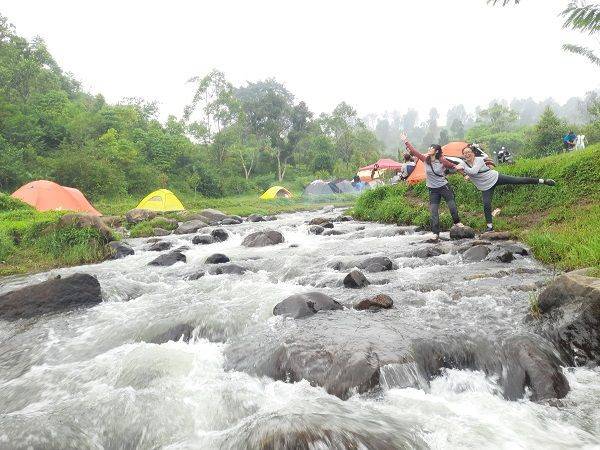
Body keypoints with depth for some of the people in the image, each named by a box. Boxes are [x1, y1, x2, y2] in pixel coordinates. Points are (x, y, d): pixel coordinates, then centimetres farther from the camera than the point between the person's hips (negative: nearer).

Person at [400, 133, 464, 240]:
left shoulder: (442, 161, -10)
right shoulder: (426, 159, -3)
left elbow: (453, 166, 3)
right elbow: (414, 151, -2)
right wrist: (406, 141, -3)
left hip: (444, 187, -2)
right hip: (433, 190, 2)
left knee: (452, 206, 4)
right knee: (433, 212, -3)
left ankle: (457, 222, 32)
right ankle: (435, 233, 0)